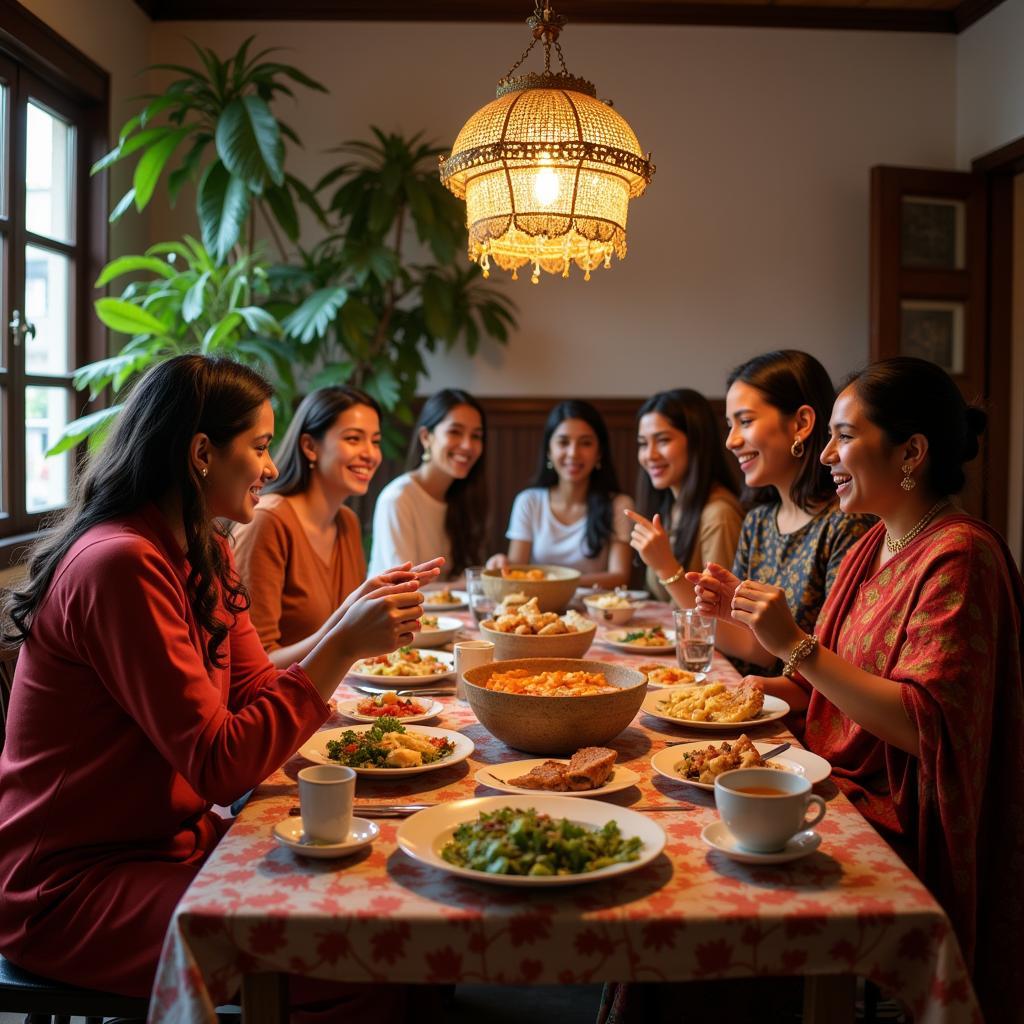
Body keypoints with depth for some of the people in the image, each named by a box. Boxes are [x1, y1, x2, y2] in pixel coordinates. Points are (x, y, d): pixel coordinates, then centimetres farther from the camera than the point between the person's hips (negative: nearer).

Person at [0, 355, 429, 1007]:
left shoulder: (207, 555, 7)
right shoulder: (121, 565, -23)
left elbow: (258, 693, 4)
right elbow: (218, 766, -25)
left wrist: (358, 620, -8)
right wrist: (344, 645, -27)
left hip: (171, 841, 8)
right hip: (69, 884, -8)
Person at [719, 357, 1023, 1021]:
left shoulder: (958, 557, -16)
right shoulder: (875, 544, 11)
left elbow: (924, 727, -23)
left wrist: (798, 646, -25)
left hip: (898, 825, -8)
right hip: (841, 786, 8)